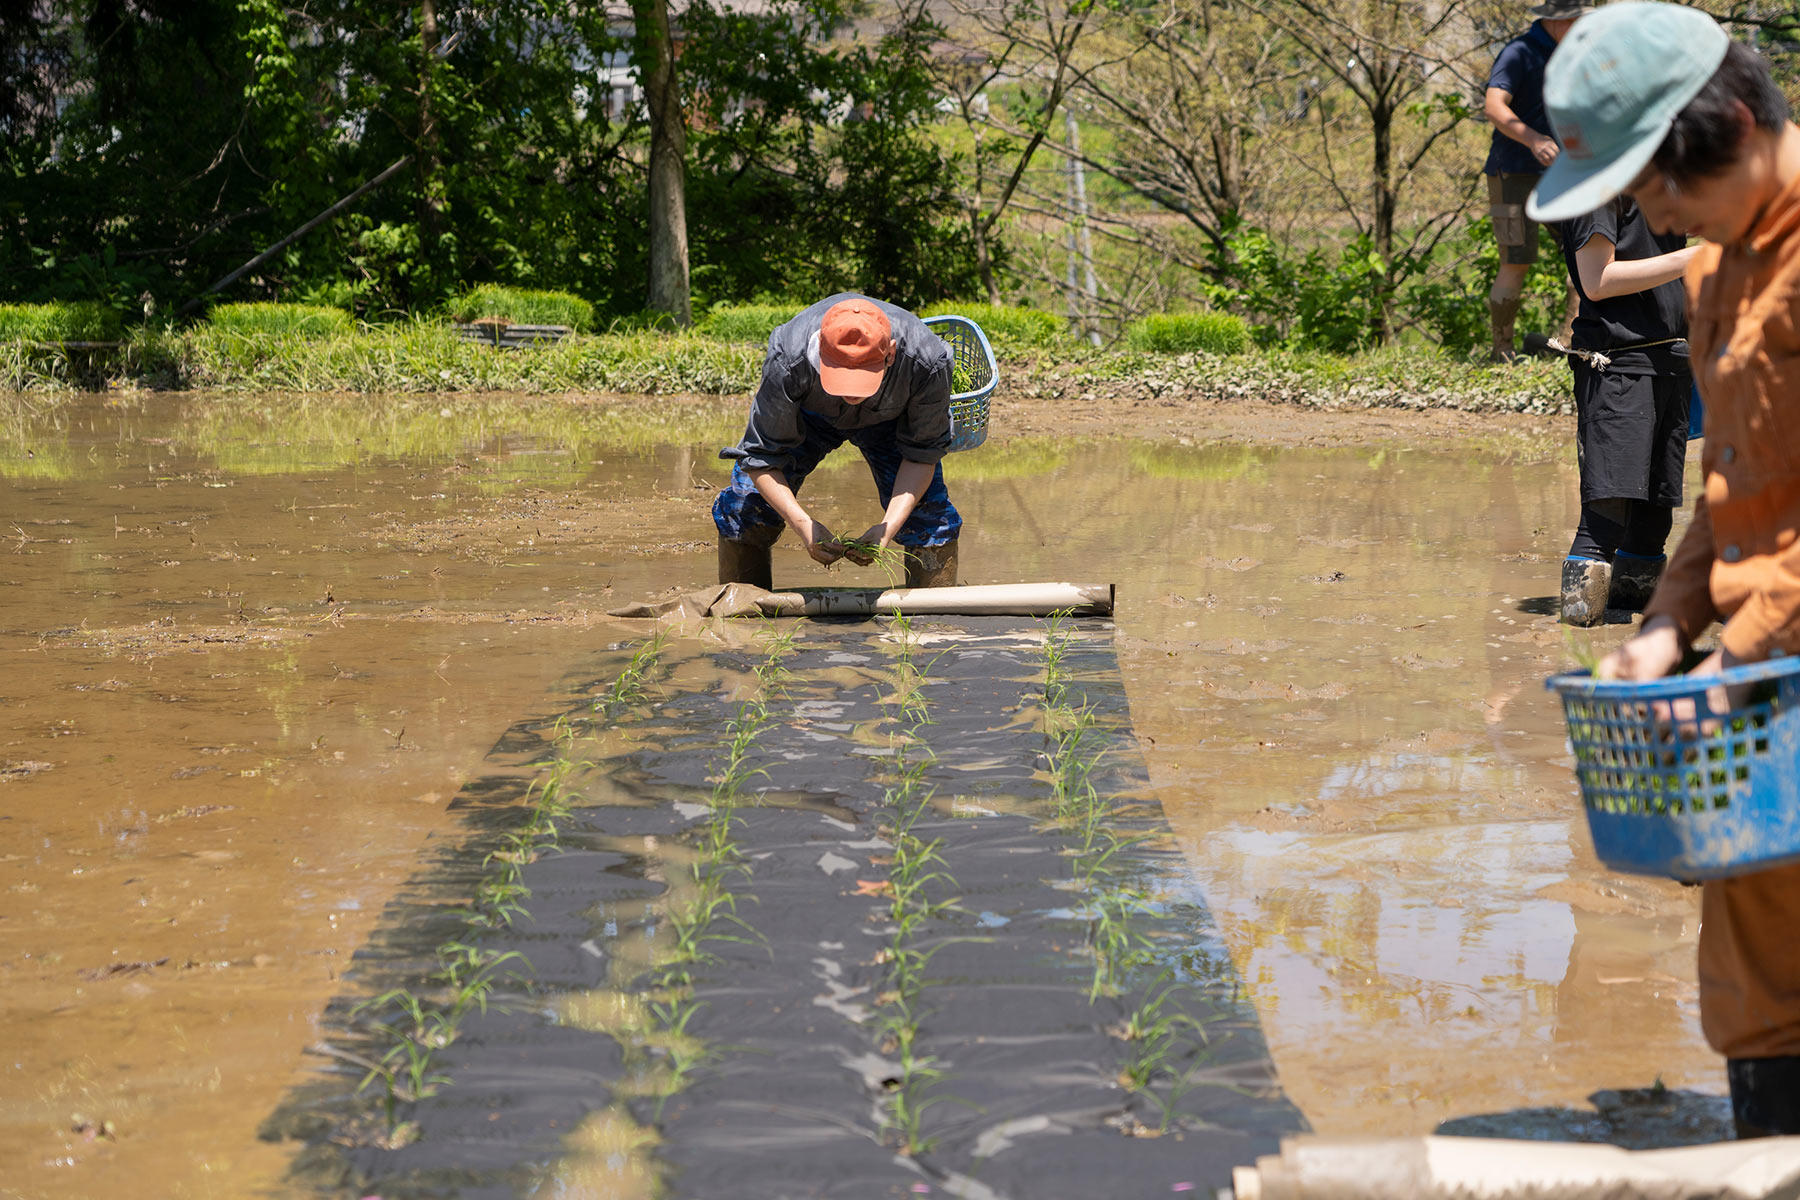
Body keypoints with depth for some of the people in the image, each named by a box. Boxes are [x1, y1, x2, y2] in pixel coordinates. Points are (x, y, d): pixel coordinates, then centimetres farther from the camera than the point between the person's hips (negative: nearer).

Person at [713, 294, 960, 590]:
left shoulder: (928, 362, -41)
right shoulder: (788, 361, -43)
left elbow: (921, 454, -24)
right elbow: (760, 457, -30)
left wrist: (889, 526, -38)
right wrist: (804, 524, -44)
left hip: (889, 417, 0)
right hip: (807, 413, 0)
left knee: (929, 516, -13)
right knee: (745, 505, -11)